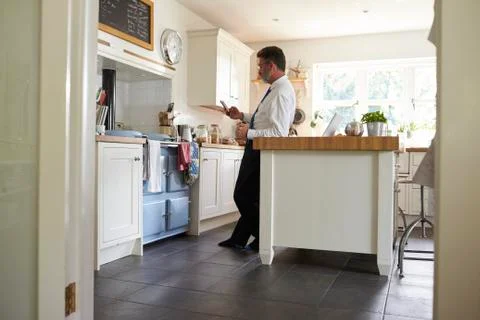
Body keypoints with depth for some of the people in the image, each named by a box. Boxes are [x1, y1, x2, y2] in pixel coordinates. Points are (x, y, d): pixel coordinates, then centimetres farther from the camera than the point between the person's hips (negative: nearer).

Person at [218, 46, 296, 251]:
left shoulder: (282, 93, -21)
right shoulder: (276, 89, 11)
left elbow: (279, 132, -28)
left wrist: (249, 133, -22)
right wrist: (242, 116, 13)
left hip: (263, 151, -10)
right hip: (257, 148, 10)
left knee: (245, 197, -1)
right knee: (244, 195, 16)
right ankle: (238, 240, 28)